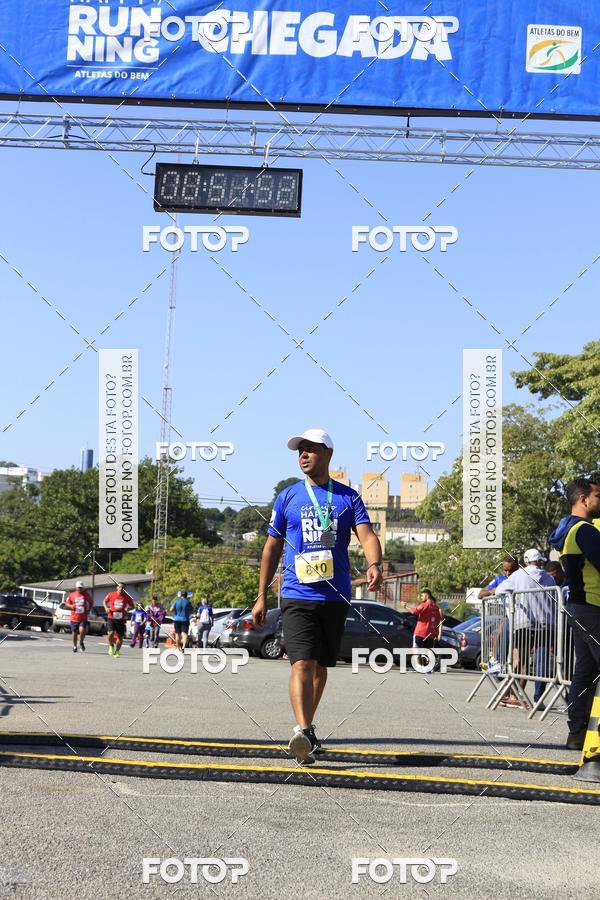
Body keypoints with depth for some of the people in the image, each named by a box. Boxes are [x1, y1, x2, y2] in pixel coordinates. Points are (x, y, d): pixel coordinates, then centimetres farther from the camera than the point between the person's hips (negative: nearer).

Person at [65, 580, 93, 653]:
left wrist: (88, 610, 0)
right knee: (74, 632, 8)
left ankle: (81, 642, 7)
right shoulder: (72, 595, 1)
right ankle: (75, 646, 29)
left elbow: (91, 602, 14)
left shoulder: (86, 595, 1)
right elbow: (67, 602, 11)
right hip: (74, 618, 1)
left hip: (83, 618, -1)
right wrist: (71, 606, -9)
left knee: (82, 630, -21)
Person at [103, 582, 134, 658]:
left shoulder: (126, 597, -1)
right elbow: (105, 601, 14)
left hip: (121, 619, 2)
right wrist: (106, 608, -5)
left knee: (120, 636, 3)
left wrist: (127, 609, -10)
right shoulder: (111, 595, -3)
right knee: (111, 633, -20)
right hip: (112, 618, -2)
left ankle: (117, 651, 24)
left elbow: (132, 606, 11)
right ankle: (111, 646, 8)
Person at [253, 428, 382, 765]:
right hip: (297, 595, -2)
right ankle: (302, 732, -29)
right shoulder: (288, 496, 7)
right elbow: (272, 548, 11)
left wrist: (375, 564, -28)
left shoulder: (348, 497, 7)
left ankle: (308, 728, 28)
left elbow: (367, 535, -6)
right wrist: (262, 596, 9)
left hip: (336, 596, 2)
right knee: (303, 663, -18)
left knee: (321, 665, 12)